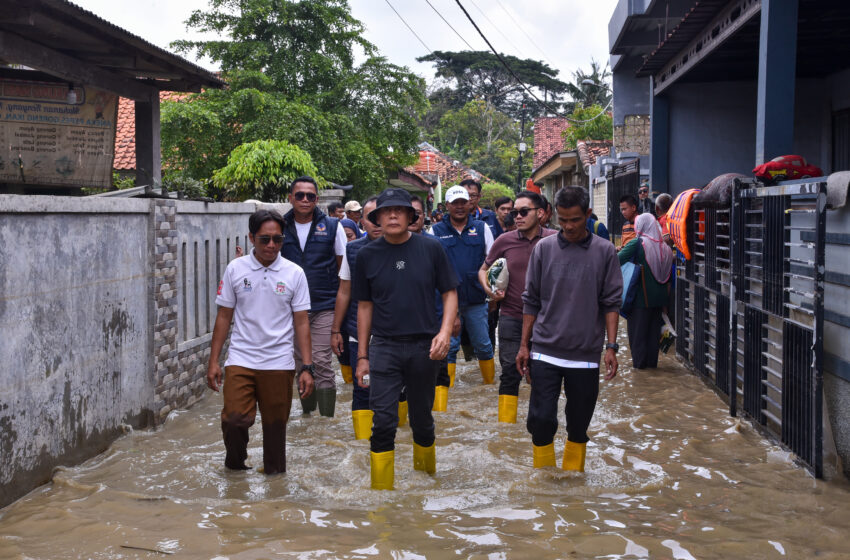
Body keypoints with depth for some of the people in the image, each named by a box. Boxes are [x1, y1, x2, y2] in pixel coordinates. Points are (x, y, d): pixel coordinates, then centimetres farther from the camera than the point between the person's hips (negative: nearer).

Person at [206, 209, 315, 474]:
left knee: (275, 425, 5)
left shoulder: (294, 273, 1)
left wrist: (307, 368, -1)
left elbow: (301, 322, 4)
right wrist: (213, 361, 4)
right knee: (234, 418, -13)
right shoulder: (235, 269, 2)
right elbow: (224, 316, 7)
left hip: (279, 363, 0)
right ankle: (235, 462, 15)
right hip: (240, 360, 0)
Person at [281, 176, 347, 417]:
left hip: (324, 307, -3)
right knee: (301, 362, 11)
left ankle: (327, 418, 0)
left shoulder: (332, 226, 0)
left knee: (322, 363, -7)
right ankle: (307, 413, 25)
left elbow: (344, 265, 6)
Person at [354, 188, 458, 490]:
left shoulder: (430, 248, -1)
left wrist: (445, 332, -12)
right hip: (384, 347, 0)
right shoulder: (368, 255, 2)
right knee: (383, 423, -7)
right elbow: (365, 306, 8)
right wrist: (362, 356, 8)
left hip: (424, 346, 0)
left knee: (422, 419, 14)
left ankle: (426, 471, 32)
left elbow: (450, 294, 4)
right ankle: (381, 485, -1)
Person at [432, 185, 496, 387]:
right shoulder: (437, 231, 5)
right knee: (448, 347, 0)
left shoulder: (481, 228, 8)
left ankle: (490, 384, 20)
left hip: (476, 299, 1)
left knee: (483, 346, 6)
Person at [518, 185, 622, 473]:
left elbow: (611, 303, 2)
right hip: (545, 352, 0)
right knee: (541, 420, -4)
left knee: (579, 425, 8)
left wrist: (611, 346, -6)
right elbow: (531, 301, 7)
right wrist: (524, 345, 5)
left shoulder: (604, 252, 1)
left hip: (585, 355, 0)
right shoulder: (544, 248, 3)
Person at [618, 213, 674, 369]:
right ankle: (652, 361, 20)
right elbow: (669, 273, 10)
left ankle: (639, 361, 10)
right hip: (659, 297, 5)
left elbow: (618, 260, -19)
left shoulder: (637, 244, -13)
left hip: (641, 297, -5)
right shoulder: (664, 246, 5)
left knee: (638, 329, 7)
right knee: (654, 329, 14)